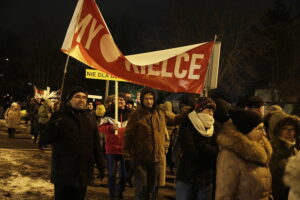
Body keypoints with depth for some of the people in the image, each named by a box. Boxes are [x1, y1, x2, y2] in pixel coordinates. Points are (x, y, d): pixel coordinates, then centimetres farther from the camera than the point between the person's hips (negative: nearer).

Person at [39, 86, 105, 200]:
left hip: (83, 174, 4)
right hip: (63, 173, -3)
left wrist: (100, 166, 12)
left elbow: (96, 145, 14)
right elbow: (44, 140, -7)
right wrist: (54, 125, -25)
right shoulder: (59, 117, -3)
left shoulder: (90, 119, 9)